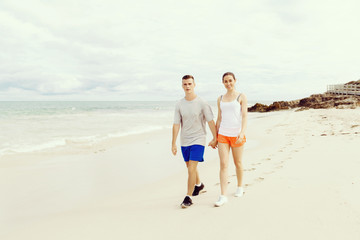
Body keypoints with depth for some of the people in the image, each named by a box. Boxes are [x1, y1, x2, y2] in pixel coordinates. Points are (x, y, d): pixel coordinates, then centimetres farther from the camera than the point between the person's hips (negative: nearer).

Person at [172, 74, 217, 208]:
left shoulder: (202, 103, -9)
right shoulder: (179, 105, 0)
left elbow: (210, 122, -3)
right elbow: (176, 125, 1)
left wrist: (215, 139, 0)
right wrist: (173, 144, -1)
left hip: (198, 140, -4)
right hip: (184, 142, 5)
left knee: (191, 169, -12)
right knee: (190, 167, 20)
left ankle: (188, 197, -2)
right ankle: (198, 185, 47)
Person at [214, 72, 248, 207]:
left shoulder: (241, 97, 1)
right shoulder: (220, 99, 11)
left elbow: (245, 116, -7)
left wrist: (242, 132, -22)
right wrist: (215, 136, 14)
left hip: (236, 135, -2)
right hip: (223, 135, 2)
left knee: (238, 163, 12)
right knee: (223, 164, -6)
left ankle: (240, 186, 36)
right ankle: (223, 196, -5)